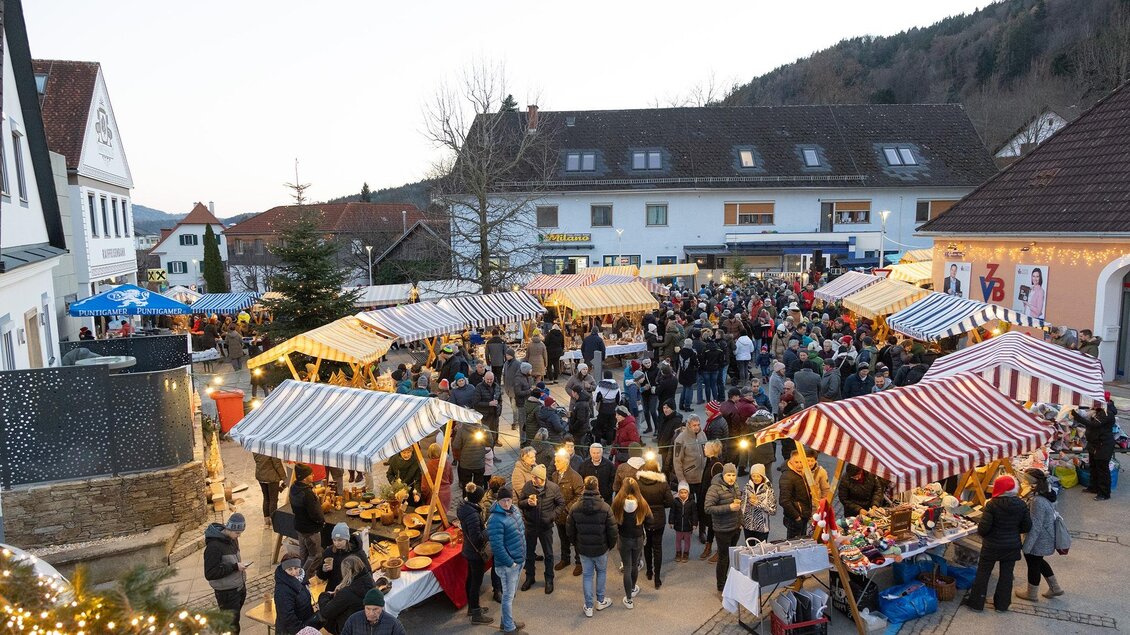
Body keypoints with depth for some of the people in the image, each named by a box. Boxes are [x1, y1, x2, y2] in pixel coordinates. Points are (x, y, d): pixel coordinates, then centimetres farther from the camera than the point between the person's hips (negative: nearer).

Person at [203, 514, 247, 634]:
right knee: (232, 625, 1)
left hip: (240, 588, 7)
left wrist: (240, 566, 6)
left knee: (234, 620, 17)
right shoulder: (214, 546, -23)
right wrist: (234, 567, -25)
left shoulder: (232, 539, 3)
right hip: (227, 593, -7)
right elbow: (209, 574, -25)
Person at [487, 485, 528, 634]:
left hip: (519, 560, 8)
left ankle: (507, 621, 38)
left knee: (511, 593, 22)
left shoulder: (514, 510, 0)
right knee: (508, 595, 7)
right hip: (507, 564, -8)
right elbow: (497, 547, -26)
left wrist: (522, 557, 13)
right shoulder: (496, 520, -26)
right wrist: (510, 563, -19)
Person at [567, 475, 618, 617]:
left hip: (583, 549, 1)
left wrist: (576, 544, 14)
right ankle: (601, 601, 32)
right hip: (601, 548, -1)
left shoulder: (575, 508, -12)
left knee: (587, 575, 14)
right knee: (601, 572, 22)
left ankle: (589, 607, 20)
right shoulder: (605, 508, -18)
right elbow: (612, 531, -12)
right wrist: (611, 545, 6)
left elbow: (569, 531, -2)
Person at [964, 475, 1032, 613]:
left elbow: (984, 527, -21)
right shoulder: (1021, 505, -7)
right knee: (1006, 574, 15)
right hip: (1012, 546, 4)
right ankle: (1002, 604, 24)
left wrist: (981, 531, 1)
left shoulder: (992, 504, -20)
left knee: (983, 573, 9)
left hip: (992, 546, -3)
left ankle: (976, 602, 17)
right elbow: (1027, 527, -2)